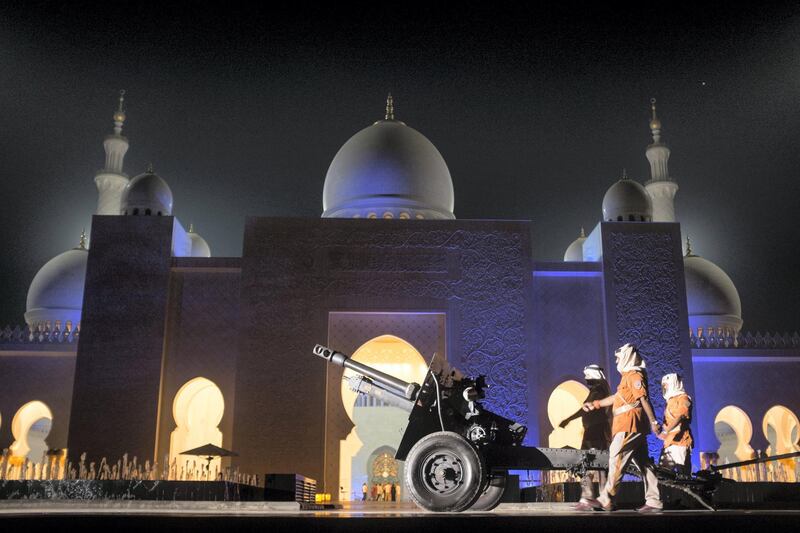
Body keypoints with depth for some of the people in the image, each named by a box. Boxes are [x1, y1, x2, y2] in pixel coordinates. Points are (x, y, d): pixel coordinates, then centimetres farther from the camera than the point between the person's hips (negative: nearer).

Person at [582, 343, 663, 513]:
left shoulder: (634, 375, -8)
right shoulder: (628, 376, 23)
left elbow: (644, 399, -17)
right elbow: (617, 397, 31)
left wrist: (653, 422, -25)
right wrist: (595, 404, 34)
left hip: (629, 427, -10)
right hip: (635, 428, 10)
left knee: (616, 459, -11)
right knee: (643, 463, 7)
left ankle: (606, 500, -13)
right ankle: (654, 501, 8)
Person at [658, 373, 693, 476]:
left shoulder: (683, 398, 0)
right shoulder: (670, 400, 27)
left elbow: (679, 417, -16)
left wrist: (666, 431, -27)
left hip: (679, 441, -8)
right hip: (669, 442, 8)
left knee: (680, 473, -13)